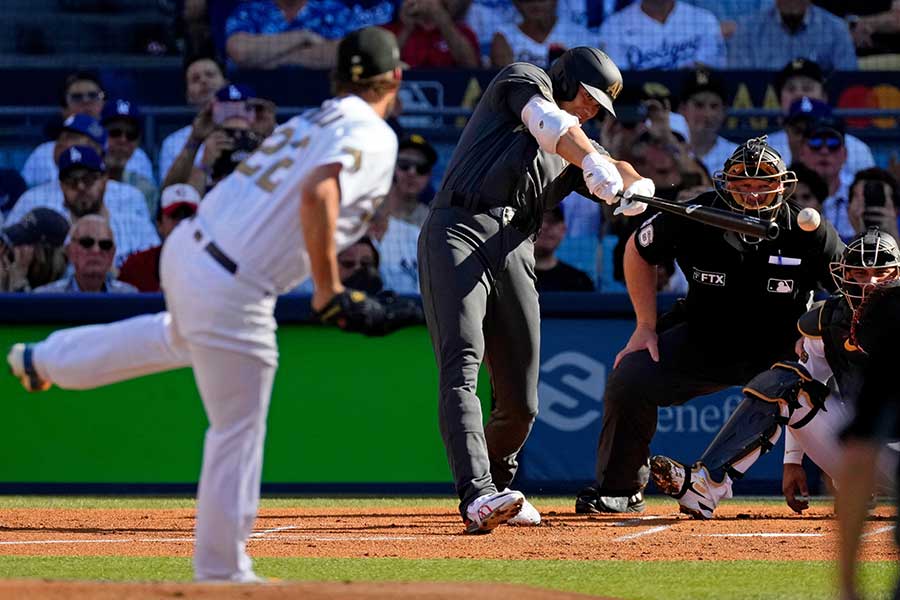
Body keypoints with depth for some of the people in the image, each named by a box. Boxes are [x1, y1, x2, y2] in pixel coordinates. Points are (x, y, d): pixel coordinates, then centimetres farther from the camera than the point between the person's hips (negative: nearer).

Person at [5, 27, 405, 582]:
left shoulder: (314, 120, 13)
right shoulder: (375, 136, -13)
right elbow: (318, 194, -30)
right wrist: (330, 293, -25)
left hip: (186, 246, 9)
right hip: (231, 295, -9)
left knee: (184, 336, 40)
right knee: (238, 432, 5)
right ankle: (222, 573, 14)